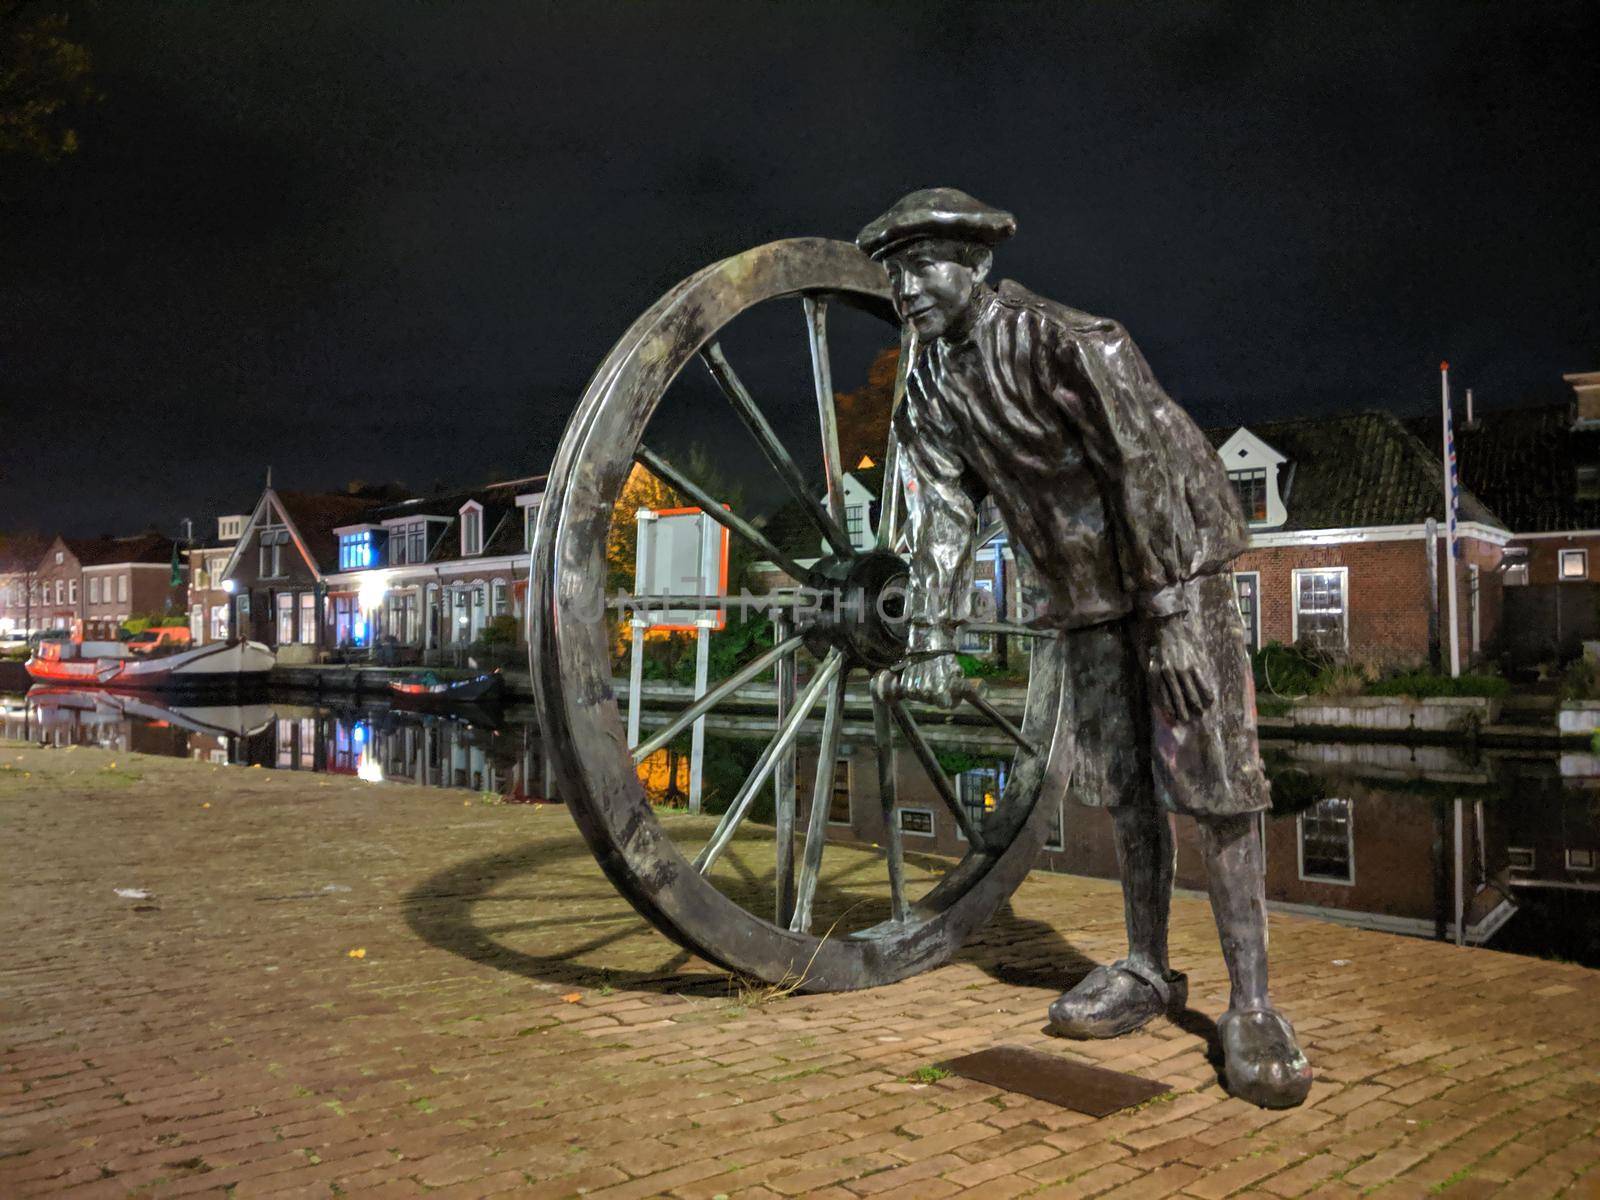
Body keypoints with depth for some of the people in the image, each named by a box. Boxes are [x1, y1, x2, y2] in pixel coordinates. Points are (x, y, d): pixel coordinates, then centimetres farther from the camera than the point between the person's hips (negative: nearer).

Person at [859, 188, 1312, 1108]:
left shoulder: (1062, 340, -22)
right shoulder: (930, 386, 1)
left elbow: (1148, 466, -25)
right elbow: (943, 514, -3)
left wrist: (1172, 620, -27)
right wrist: (934, 641, -12)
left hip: (1177, 560, -7)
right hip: (1087, 584, 7)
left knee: (1212, 780, -10)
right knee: (1123, 783, 9)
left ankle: (1253, 1008, -4)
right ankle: (1148, 973, 20)